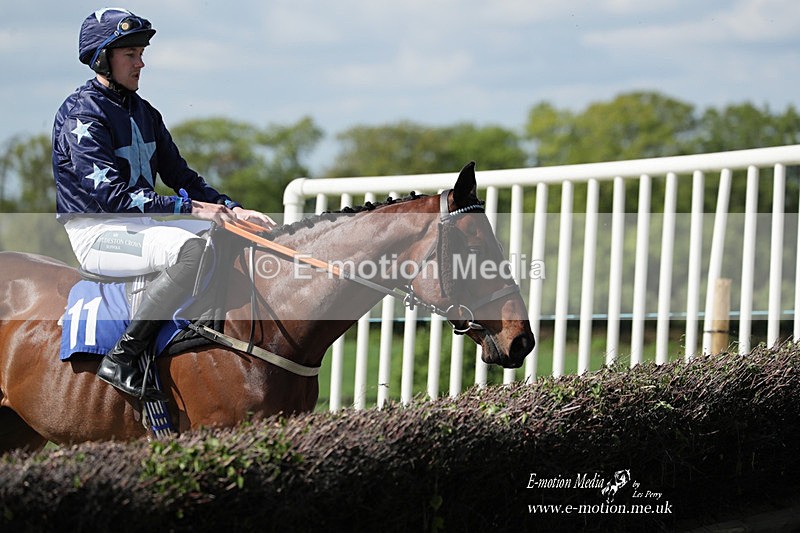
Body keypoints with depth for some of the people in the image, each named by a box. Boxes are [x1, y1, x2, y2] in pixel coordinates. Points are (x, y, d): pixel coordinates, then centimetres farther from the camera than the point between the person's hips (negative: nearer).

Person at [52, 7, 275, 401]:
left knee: (241, 236, 2)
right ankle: (121, 360, -31)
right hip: (97, 233, -9)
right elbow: (110, 195, -23)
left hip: (141, 224, 9)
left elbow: (179, 175, 17)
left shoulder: (144, 113, 14)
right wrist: (191, 209, -27)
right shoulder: (81, 113, -14)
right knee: (189, 247, -36)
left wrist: (232, 209, 0)